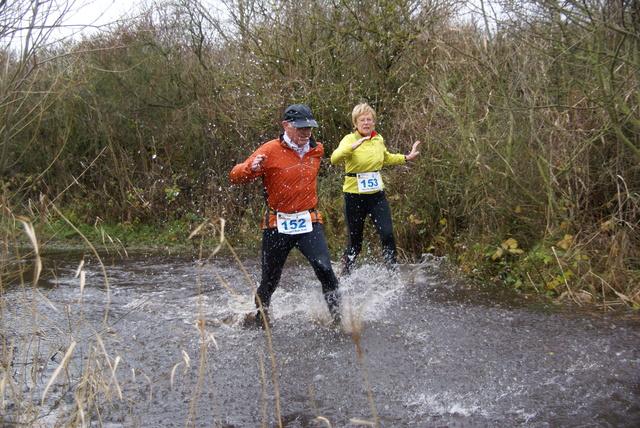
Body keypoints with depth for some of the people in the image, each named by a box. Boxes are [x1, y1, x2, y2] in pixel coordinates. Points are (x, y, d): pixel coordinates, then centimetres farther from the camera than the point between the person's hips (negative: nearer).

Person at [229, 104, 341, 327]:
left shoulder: (317, 150, 8)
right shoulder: (270, 151, -9)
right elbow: (235, 176, -11)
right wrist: (252, 168, -30)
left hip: (309, 222, 3)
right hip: (277, 225, -3)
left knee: (324, 268, -18)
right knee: (270, 277, 8)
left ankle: (337, 313, -4)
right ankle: (259, 314, 34)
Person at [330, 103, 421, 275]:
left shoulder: (379, 139, 7)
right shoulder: (349, 140, -10)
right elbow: (335, 159, -30)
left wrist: (407, 157, 22)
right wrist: (352, 146, -44)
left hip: (377, 195, 4)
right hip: (354, 196, -4)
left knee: (387, 235, -10)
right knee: (355, 242, 4)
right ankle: (345, 275, 25)